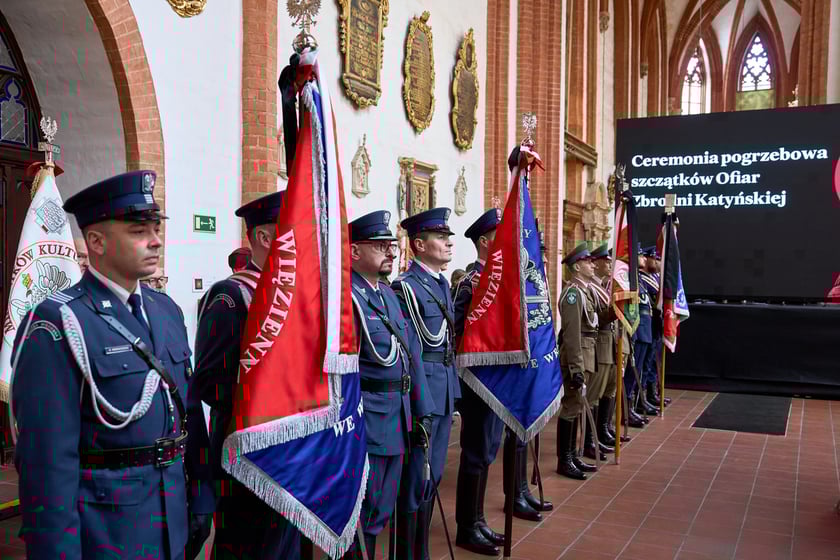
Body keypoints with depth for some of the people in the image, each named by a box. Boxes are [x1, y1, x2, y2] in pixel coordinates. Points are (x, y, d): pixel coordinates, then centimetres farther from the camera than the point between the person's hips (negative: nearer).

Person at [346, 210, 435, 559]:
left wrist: (421, 411, 11)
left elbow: (412, 356, 14)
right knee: (361, 516, 4)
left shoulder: (390, 294, 13)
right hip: (364, 423, -8)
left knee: (381, 512, 19)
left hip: (397, 421, 8)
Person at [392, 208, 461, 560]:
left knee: (433, 475, 17)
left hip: (446, 389, 9)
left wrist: (453, 397, 18)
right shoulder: (405, 286, -15)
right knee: (415, 479, 1)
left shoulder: (442, 284, 13)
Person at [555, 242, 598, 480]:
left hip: (585, 356, 10)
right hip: (576, 358, -10)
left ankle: (572, 456, 23)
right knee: (571, 407, -4)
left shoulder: (584, 291, 16)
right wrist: (576, 368, -23)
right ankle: (564, 461, 3)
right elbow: (572, 334, -21)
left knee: (576, 407, 14)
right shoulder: (573, 293, -15)